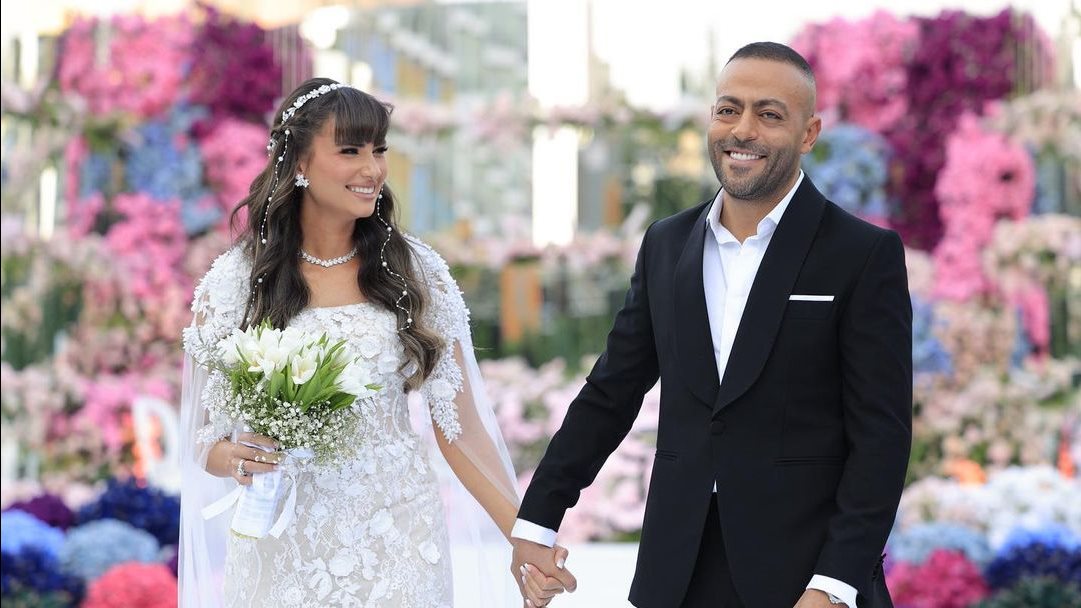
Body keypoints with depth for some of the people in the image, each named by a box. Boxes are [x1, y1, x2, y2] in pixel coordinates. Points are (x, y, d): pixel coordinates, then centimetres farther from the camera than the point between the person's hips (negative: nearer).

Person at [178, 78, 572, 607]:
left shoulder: (414, 272, 0)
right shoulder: (234, 282, -3)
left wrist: (524, 534, -12)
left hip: (397, 540, 1)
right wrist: (233, 458, -20)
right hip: (284, 548, 0)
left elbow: (458, 426, -2)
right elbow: (206, 436, 3)